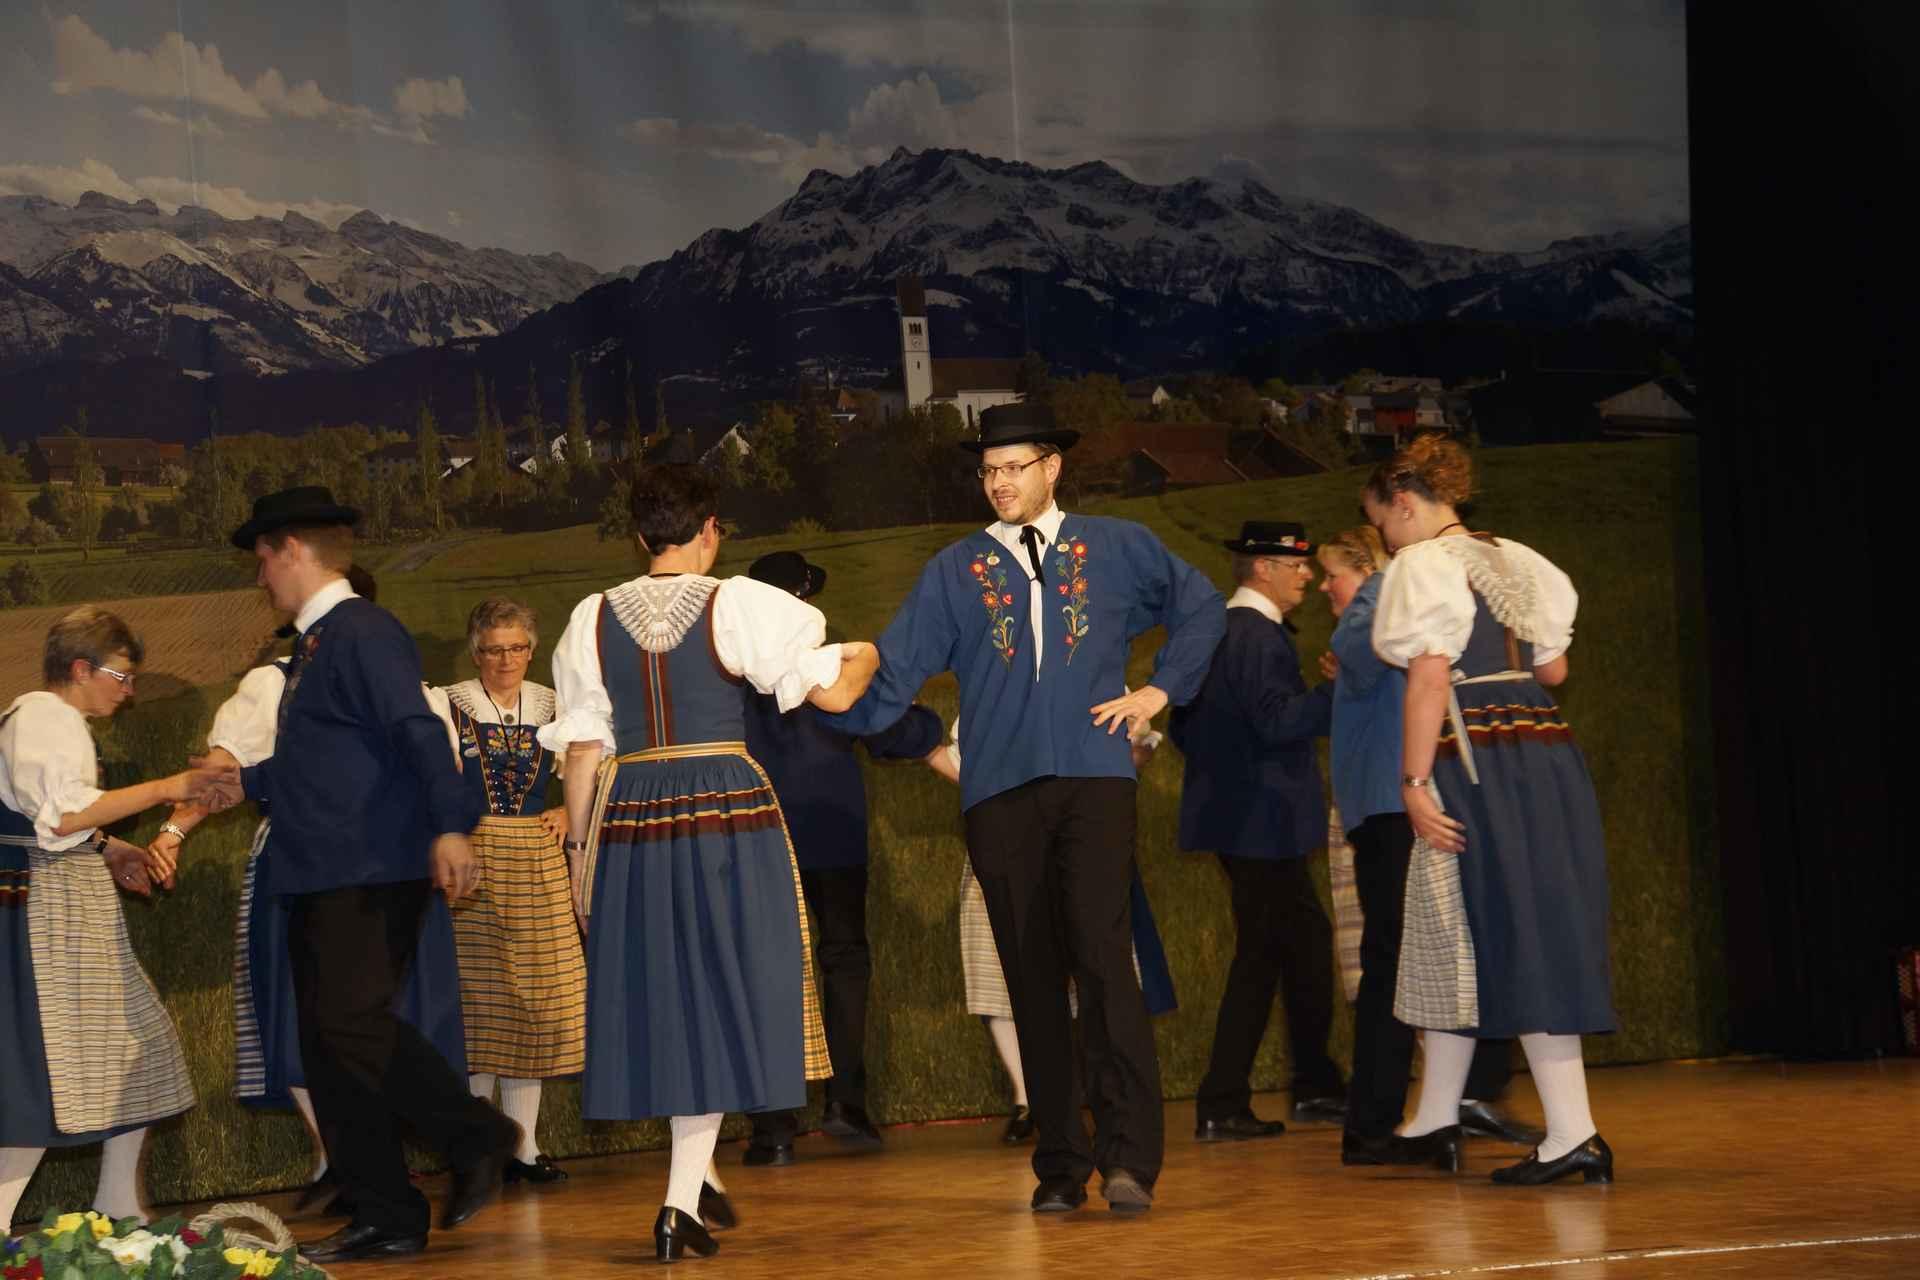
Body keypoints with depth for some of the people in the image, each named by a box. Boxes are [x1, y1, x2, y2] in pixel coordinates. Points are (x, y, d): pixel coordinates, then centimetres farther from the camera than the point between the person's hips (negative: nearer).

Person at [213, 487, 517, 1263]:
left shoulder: (361, 632, -10)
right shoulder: (311, 646, 19)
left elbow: (417, 731, -20)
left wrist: (448, 825, -28)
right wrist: (248, 783, 34)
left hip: (370, 871, -10)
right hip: (317, 877, 10)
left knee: (353, 1022, -18)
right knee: (326, 1048, 7)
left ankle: (476, 1140, -2)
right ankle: (385, 1220, 10)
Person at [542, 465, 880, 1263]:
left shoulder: (594, 619, 6)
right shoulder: (740, 605, -3)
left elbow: (582, 748, 5)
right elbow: (835, 693, -4)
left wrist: (579, 849, 11)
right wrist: (868, 655, 18)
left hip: (631, 818, 3)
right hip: (728, 811, -3)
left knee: (661, 998, 13)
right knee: (718, 998, 2)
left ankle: (698, 1177, 22)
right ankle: (681, 1205, -5)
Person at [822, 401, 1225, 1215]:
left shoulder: (1114, 548, 11)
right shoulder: (955, 571, 11)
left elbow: (1200, 607, 21)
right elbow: (893, 677, 4)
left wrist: (1161, 690, 10)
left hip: (1092, 778, -2)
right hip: (998, 791, 2)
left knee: (1102, 954, -17)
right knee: (1032, 980, 3)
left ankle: (1130, 1157, -19)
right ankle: (1059, 1164, 10)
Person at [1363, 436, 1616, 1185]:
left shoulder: (1422, 566, -6)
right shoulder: (1515, 561, 17)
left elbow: (1430, 677, -16)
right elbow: (1553, 668, 20)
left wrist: (1413, 781, -17)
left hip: (1475, 766, -8)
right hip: (1548, 752, 8)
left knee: (1508, 937, -6)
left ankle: (1573, 1133, -9)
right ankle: (1436, 1122, 17)